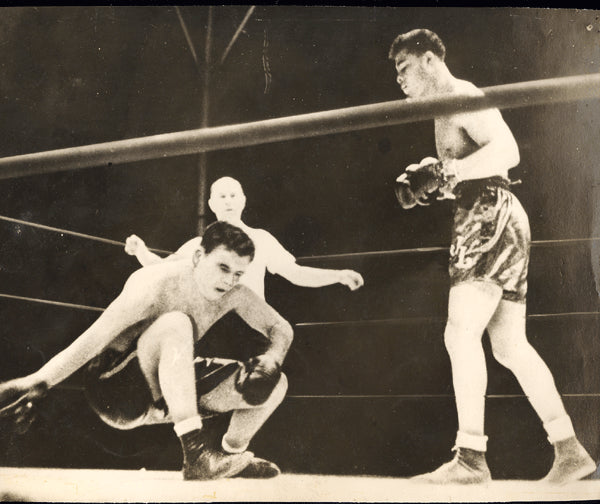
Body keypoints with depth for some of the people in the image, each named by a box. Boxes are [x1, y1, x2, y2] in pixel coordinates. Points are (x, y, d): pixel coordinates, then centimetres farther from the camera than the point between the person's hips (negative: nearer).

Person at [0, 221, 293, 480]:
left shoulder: (233, 294, -5)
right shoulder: (158, 285, -24)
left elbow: (281, 328, 5)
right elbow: (94, 339, -28)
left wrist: (271, 360, -17)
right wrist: (37, 384, -36)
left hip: (174, 393, 6)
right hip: (116, 388, -6)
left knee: (274, 384, -8)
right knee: (175, 324, -36)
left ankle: (231, 453, 18)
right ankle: (196, 454, -36)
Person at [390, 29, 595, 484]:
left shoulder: (463, 97, -6)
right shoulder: (447, 110, 24)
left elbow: (507, 151, -21)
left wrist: (446, 172, -21)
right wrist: (428, 185, 12)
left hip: (492, 217, -11)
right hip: (486, 221, 11)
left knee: (461, 333, -17)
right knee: (510, 346, 10)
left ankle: (471, 458, -18)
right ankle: (570, 451, 14)